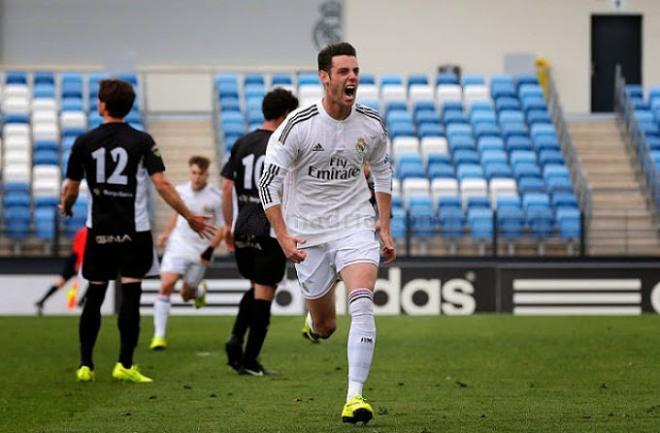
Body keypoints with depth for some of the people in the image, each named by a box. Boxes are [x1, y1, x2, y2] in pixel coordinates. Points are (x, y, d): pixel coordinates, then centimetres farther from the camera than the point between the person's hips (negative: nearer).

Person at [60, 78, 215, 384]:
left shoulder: (84, 143, -1)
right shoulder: (141, 141, -5)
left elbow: (71, 189, 6)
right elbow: (162, 184, -11)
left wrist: (65, 206, 30)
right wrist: (190, 218, -2)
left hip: (99, 230, 2)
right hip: (134, 232, -2)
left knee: (94, 296, 9)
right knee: (130, 296, 0)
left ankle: (85, 366, 11)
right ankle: (125, 365, -5)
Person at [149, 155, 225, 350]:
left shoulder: (215, 197, -11)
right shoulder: (181, 191, 2)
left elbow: (223, 227, -5)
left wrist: (210, 249, -15)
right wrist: (166, 233, 17)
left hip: (200, 252, -2)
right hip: (177, 245, 2)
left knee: (187, 294, 8)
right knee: (166, 285, -17)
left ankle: (200, 291, 49)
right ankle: (159, 335, -14)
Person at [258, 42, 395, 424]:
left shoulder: (372, 125, -4)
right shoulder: (298, 126, -14)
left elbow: (382, 172, 14)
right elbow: (269, 182, -10)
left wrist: (385, 230, 11)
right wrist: (283, 236, -17)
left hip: (356, 225, 1)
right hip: (309, 232, -1)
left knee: (362, 304, -23)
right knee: (324, 328, 7)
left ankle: (355, 396, -21)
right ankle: (314, 324, 48)